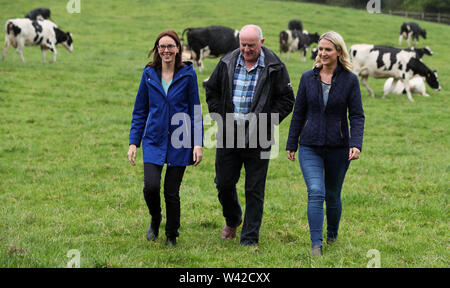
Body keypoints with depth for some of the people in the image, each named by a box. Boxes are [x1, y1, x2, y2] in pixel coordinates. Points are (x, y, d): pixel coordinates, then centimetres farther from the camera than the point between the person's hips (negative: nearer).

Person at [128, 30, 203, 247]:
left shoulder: (187, 74, -1)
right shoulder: (149, 74, 4)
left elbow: (195, 110, 2)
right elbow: (140, 110, 9)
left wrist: (198, 143, -4)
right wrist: (133, 142, 4)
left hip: (179, 141, -1)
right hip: (154, 140, 1)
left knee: (172, 192, 2)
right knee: (151, 186, -14)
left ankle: (172, 237, 21)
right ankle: (155, 219, 18)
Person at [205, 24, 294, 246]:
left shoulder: (274, 67, -4)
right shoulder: (227, 63, 4)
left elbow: (286, 100, 0)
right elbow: (211, 90, 16)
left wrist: (264, 122, -9)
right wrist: (219, 117, 3)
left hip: (257, 137, -3)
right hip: (228, 135, 3)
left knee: (254, 190, 1)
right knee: (224, 183, 9)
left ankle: (250, 238, 10)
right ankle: (232, 220, 38)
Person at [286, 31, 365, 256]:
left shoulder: (350, 80, -3)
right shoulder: (308, 78, 2)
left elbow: (357, 115, -4)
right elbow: (299, 113, 9)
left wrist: (356, 144, -17)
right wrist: (291, 144, 10)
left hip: (338, 148, 0)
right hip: (310, 147, 0)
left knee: (332, 195, 12)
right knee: (315, 193, -14)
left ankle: (332, 235, 35)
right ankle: (316, 244, -14)